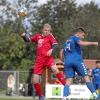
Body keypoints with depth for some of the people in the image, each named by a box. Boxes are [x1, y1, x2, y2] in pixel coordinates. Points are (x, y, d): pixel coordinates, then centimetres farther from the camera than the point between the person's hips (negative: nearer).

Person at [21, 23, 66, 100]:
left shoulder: (50, 36, 5)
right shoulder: (38, 36, 16)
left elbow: (55, 44, -8)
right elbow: (28, 39, 23)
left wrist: (51, 50, -28)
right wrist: (24, 36, 1)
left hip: (48, 58, -4)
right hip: (39, 60, 4)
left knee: (54, 69, -35)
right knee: (35, 80, 0)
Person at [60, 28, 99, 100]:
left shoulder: (67, 41, 28)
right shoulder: (75, 37, 6)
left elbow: (61, 52, 27)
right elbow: (81, 43, -14)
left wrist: (63, 60, 32)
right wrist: (93, 43, -7)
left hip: (67, 62, 6)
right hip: (77, 61, -6)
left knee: (68, 81, -2)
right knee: (86, 77, -2)